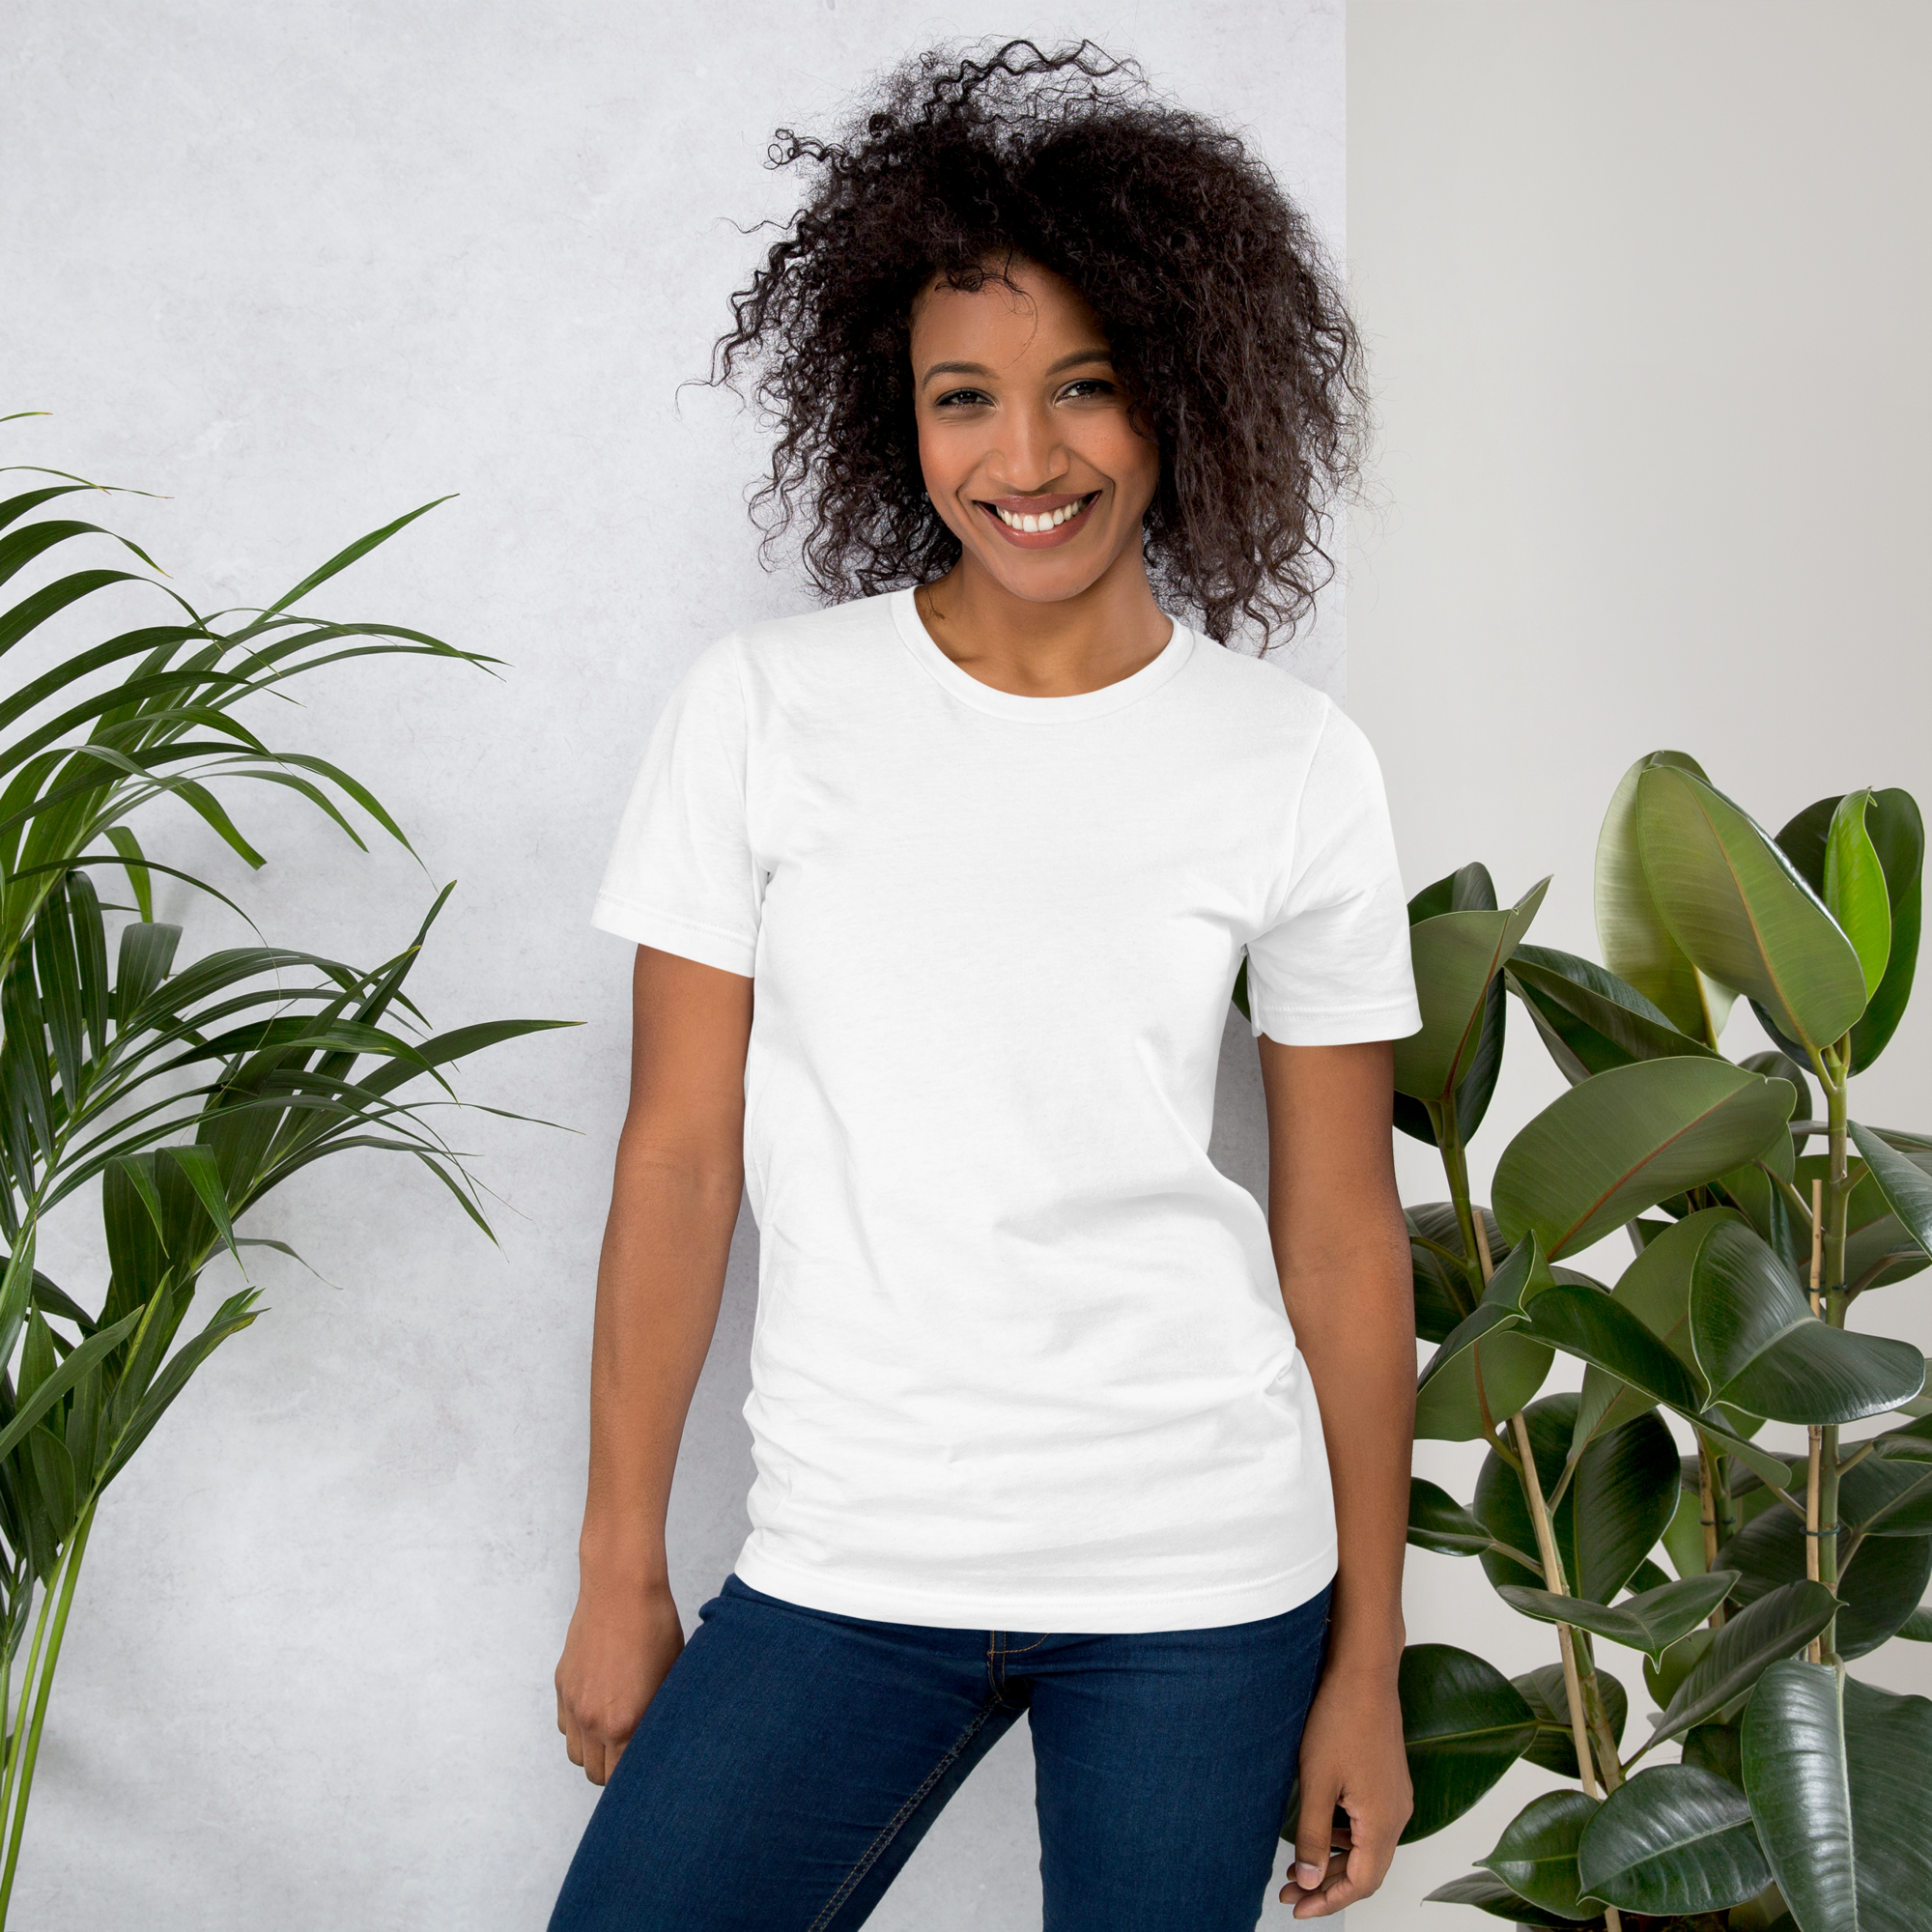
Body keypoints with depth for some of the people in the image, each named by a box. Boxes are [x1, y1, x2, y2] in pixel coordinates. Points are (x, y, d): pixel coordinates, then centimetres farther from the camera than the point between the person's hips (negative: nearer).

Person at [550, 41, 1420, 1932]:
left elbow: (1343, 1237, 2)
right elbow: (678, 1155, 1)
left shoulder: (1295, 770, -2)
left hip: (1205, 1578, 0)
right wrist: (620, 1571, 3)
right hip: (843, 1566, 0)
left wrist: (1366, 1665, 5)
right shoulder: (759, 710, -3)